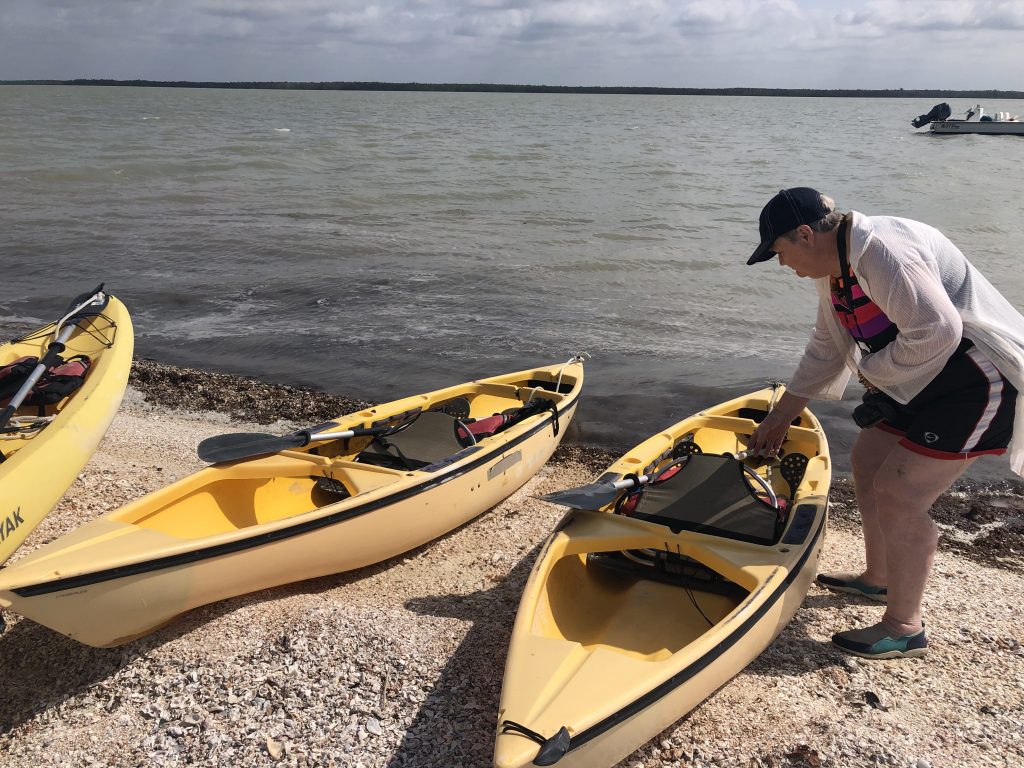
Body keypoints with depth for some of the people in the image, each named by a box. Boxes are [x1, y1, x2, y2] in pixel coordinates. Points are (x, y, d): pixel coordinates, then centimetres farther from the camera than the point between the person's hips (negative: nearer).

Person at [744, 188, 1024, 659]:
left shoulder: (881, 251, -25)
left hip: (977, 380, -11)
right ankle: (877, 579, 36)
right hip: (920, 382, 11)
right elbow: (825, 350, 18)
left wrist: (873, 369, -16)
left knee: (898, 492, -10)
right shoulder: (832, 268, 8)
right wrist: (779, 418, 22)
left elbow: (938, 330, -34)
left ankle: (904, 628, 6)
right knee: (867, 462, 17)